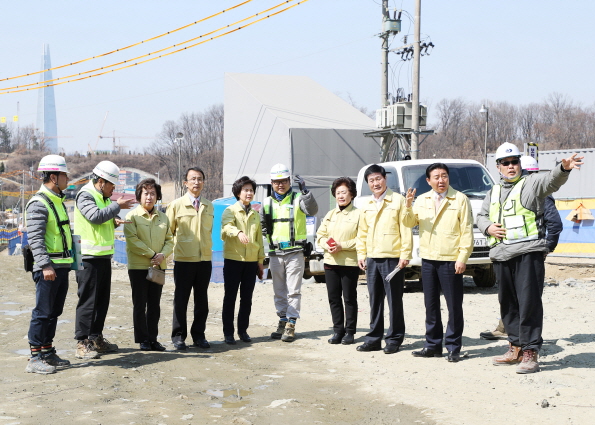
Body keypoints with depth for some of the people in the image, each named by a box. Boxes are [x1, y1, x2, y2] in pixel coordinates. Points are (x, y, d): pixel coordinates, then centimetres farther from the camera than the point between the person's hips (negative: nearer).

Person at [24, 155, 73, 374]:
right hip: (48, 268, -9)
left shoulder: (59, 201, 17)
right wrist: (45, 265, -26)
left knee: (54, 312, 13)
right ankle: (35, 359, -1)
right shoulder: (39, 203, -12)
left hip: (63, 266, 9)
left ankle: (48, 353, 21)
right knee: (43, 312, -6)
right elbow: (35, 238, -18)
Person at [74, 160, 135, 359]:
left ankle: (96, 338, 21)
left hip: (104, 256, 9)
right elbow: (96, 216, -25)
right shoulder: (85, 195, -9)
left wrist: (114, 221, 3)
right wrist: (117, 206, -15)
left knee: (102, 300, 12)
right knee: (88, 300, -7)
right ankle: (82, 342, -3)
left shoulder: (104, 198, 18)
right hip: (88, 257, -9)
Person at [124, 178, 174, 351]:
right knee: (140, 305, 2)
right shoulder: (132, 216, -3)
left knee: (154, 305, 8)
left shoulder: (163, 217, 11)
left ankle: (153, 339, 14)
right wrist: (152, 255, -15)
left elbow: (169, 239, 10)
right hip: (138, 266, -4)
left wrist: (163, 255, -10)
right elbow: (132, 240, -12)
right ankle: (143, 339, 9)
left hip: (158, 267, 4)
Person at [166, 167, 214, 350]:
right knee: (181, 299, 2)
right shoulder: (176, 205, 0)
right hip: (184, 260, -3)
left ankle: (198, 335, 18)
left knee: (202, 300, 8)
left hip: (205, 259, 3)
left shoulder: (209, 206, 11)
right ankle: (178, 336, 10)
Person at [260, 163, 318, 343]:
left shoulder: (297, 199, -3)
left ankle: (291, 324, 1)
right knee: (279, 291, 11)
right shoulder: (267, 203, 11)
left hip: (295, 252, -4)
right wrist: (264, 229, -3)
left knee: (293, 291, -2)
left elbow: (312, 210, -21)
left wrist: (304, 191, -32)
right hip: (275, 252, 5)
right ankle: (283, 321, 20)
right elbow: (261, 225, 20)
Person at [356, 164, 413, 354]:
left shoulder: (398, 201, -2)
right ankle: (374, 338, 16)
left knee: (394, 300, -1)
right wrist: (361, 254, 10)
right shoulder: (366, 205, 15)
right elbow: (362, 232, 19)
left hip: (392, 258, -5)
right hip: (372, 259, 6)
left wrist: (405, 254, -11)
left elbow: (406, 229, -6)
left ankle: (394, 339, 7)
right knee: (375, 301, 10)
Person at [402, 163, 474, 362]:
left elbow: (467, 231, -4)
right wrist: (408, 205, -13)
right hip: (428, 259, 4)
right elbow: (409, 222, 5)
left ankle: (453, 347, 6)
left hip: (450, 260, -4)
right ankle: (433, 345, 18)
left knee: (454, 306, -2)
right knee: (431, 305, 10)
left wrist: (462, 258, -11)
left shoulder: (460, 199, 0)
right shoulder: (421, 200, 13)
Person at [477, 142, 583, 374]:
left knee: (529, 302, -10)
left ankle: (530, 352, -7)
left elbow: (552, 180, -16)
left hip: (528, 252, -7)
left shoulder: (531, 183, 3)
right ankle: (516, 348, 22)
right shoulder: (494, 192, 22)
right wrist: (488, 227, 5)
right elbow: (481, 216, 29)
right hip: (501, 255, 7)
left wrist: (564, 168, -39)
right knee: (507, 303, 12)